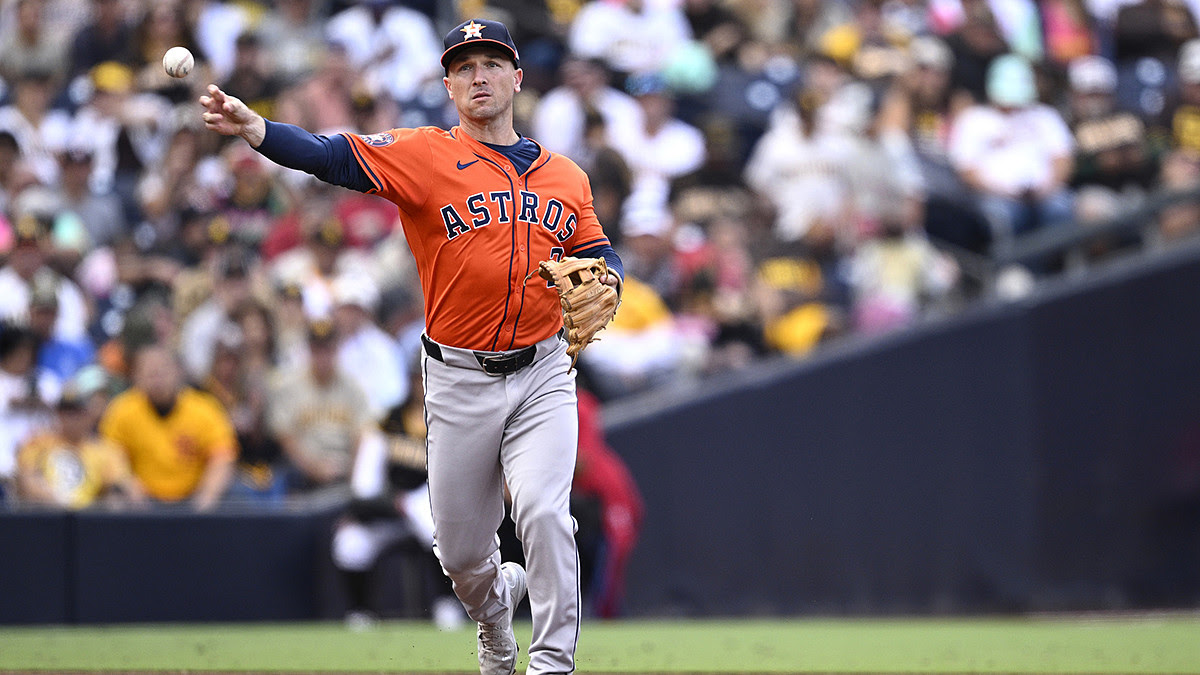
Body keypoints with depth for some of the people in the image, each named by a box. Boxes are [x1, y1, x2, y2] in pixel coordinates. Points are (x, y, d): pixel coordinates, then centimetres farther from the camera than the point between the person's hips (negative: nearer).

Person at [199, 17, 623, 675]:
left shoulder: (565, 175, 8)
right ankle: (495, 619, 43)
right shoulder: (423, 153, -3)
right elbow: (333, 157, -17)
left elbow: (599, 252, 17)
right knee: (460, 550, 9)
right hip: (458, 382, 0)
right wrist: (250, 126, -34)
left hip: (541, 375, 0)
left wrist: (604, 282, -8)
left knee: (544, 514, -18)